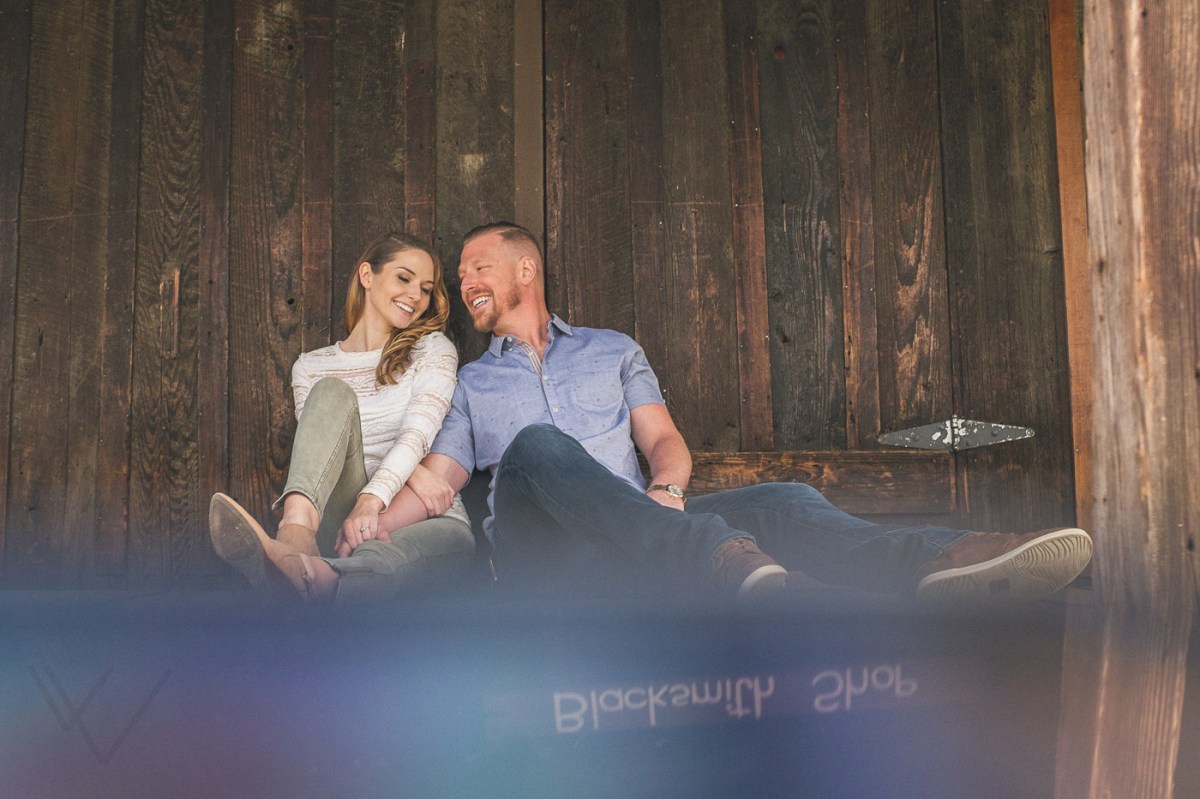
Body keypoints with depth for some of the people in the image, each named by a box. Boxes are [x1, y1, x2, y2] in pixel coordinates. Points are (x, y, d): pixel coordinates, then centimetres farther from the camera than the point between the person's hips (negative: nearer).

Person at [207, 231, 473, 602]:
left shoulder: (432, 349, 13)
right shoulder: (311, 367, 18)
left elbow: (419, 429, -6)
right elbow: (322, 445, 2)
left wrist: (371, 501, -25)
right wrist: (408, 472, -15)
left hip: (418, 518, 0)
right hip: (337, 513, 1)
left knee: (457, 538, -38)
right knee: (332, 391, -22)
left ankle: (317, 577, -67)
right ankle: (296, 534, -50)